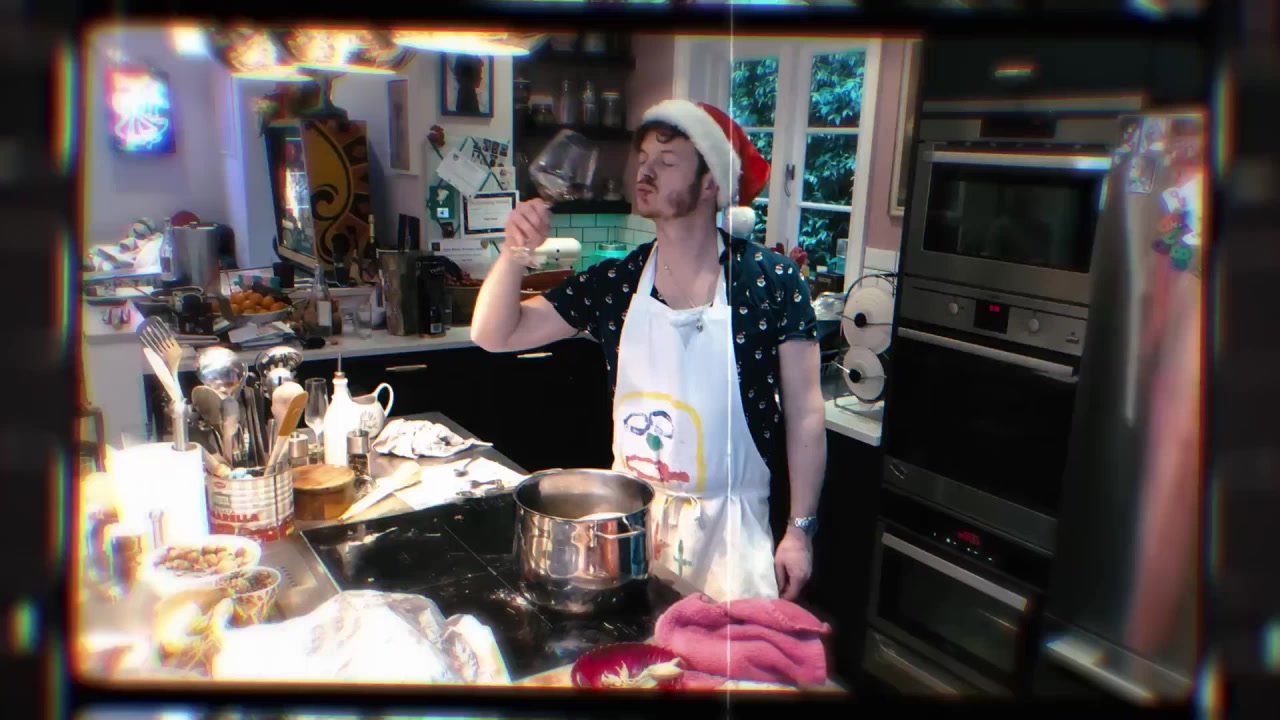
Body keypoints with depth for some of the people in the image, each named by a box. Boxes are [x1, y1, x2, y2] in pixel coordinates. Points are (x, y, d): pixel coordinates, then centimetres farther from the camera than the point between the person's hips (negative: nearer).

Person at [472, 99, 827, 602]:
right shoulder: (615, 283, -2)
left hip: (727, 527, -3)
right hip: (630, 516, 3)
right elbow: (494, 335, -1)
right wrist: (514, 252, -18)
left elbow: (804, 414, -7)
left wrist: (800, 528, -6)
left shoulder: (771, 281, -12)